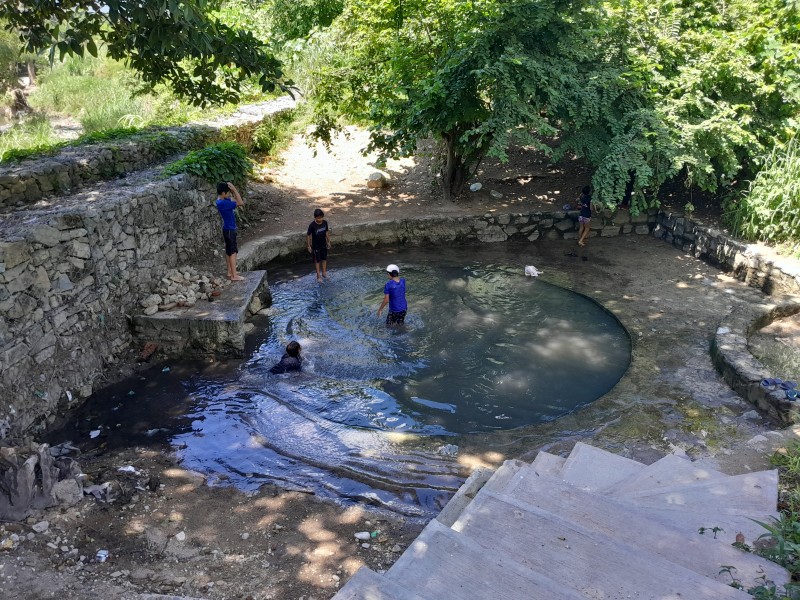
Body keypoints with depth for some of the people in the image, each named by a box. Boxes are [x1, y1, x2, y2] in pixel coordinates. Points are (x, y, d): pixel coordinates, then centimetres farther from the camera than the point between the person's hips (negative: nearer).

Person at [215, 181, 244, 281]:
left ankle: (230, 272, 25)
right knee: (233, 252, -6)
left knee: (229, 251, 16)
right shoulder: (222, 203, -24)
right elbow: (240, 203, -25)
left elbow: (236, 200, 15)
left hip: (229, 228, 10)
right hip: (229, 229, -10)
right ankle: (234, 276, -2)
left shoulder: (223, 200, 5)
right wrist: (234, 189, -22)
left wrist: (233, 190, 0)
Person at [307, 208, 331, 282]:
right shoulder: (312, 225, -23)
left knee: (324, 259, 17)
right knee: (317, 260, 8)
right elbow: (308, 235, -13)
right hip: (316, 246, -4)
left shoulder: (325, 222, -10)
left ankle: (324, 272, 34)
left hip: (324, 245, 5)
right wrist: (309, 246, -10)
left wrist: (328, 242, 10)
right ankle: (318, 275, 19)